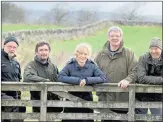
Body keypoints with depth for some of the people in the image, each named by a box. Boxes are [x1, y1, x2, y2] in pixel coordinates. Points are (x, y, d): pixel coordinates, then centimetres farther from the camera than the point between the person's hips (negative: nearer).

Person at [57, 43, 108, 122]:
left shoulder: (92, 66, 3)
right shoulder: (70, 65, 1)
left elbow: (103, 78, -9)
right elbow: (60, 77, -14)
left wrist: (87, 80, -21)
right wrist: (78, 80, -22)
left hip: (87, 101, 1)